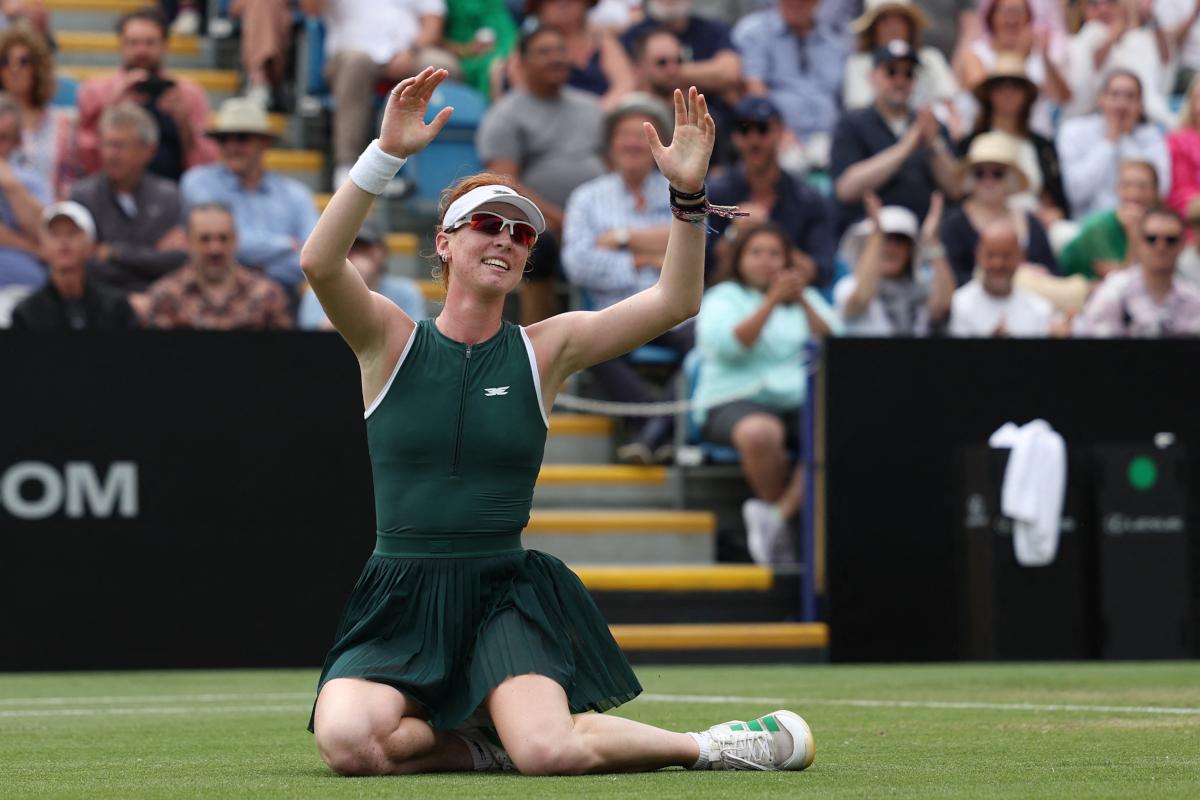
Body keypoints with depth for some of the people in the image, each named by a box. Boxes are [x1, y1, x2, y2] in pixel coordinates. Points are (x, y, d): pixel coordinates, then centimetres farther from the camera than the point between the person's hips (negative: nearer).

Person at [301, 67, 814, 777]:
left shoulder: (546, 350, 6)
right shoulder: (390, 340, 1)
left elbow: (674, 301, -2)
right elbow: (321, 263, -18)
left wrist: (689, 193, -17)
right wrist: (387, 153, -29)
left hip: (507, 594, 0)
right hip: (399, 601, 0)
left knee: (550, 753, -27)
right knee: (346, 742, -29)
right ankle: (482, 748, 0)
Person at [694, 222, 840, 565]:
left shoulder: (808, 299, 23)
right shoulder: (723, 297, 12)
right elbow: (728, 345, -9)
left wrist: (802, 300, -5)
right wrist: (772, 300, -14)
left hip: (799, 403, 3)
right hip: (735, 404, -3)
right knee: (760, 432, -41)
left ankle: (776, 516, -28)